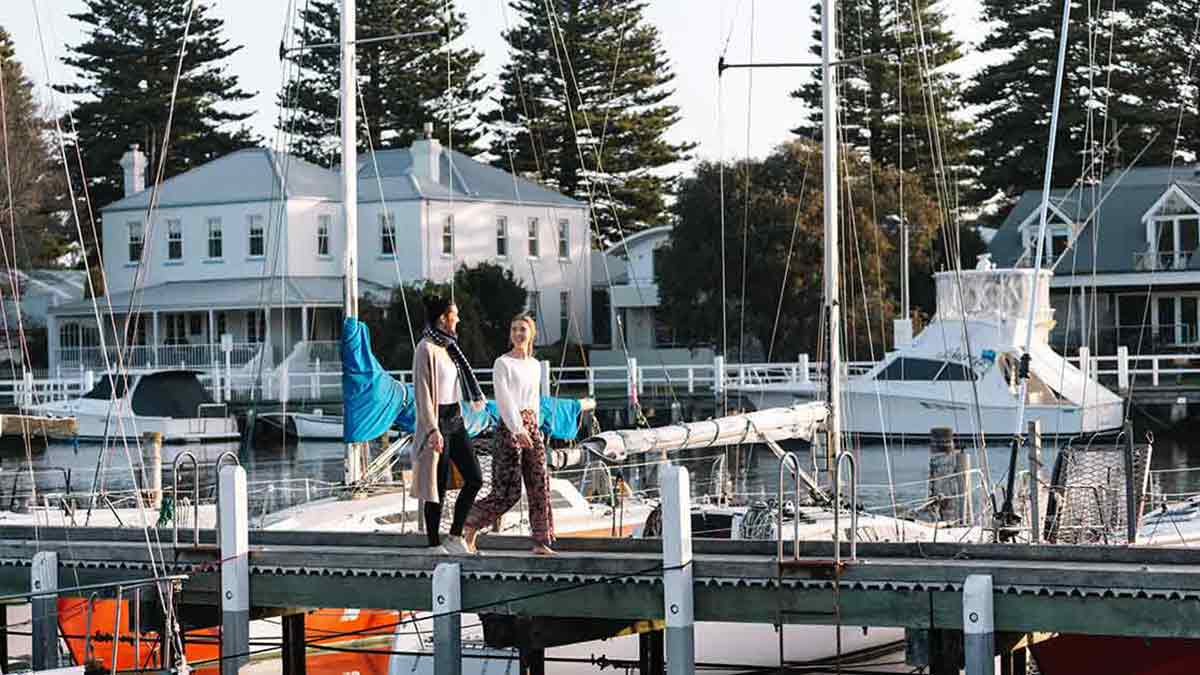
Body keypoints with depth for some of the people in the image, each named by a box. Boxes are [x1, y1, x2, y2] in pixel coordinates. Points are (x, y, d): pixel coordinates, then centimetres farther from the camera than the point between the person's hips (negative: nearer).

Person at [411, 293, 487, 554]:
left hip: (455, 419, 9)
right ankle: (434, 546, 7)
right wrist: (433, 430, -23)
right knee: (438, 485, -2)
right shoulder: (426, 349, -14)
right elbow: (422, 392, -18)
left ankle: (454, 537, 13)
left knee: (474, 478, 5)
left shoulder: (448, 345, 12)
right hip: (438, 421, -9)